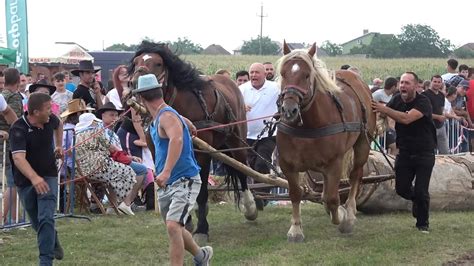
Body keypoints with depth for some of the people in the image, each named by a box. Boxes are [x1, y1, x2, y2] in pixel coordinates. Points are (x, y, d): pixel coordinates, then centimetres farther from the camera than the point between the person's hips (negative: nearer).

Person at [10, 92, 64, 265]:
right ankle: (54, 242, 44)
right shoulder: (18, 129, -26)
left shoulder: (50, 120, -9)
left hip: (48, 176, 2)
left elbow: (59, 125, 20)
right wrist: (34, 178, -55)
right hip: (25, 180, -2)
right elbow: (18, 158, -41)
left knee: (46, 218, -15)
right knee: (37, 222, 15)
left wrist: (59, 145, 12)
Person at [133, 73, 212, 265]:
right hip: (166, 185, 10)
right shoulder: (158, 118, 9)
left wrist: (166, 171, -51)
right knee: (173, 228, 21)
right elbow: (187, 124, 29)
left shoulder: (167, 116, -19)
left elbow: (177, 139, -41)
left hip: (185, 180, -10)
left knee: (173, 226, -25)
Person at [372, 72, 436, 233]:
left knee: (421, 192, -6)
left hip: (424, 153, -5)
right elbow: (383, 114, -5)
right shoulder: (397, 100, 1)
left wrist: (383, 109, -35)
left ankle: (423, 223, 13)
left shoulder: (423, 102, -19)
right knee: (401, 189, 4)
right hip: (404, 152, 5)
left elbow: (406, 118, -33)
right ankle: (416, 199, 37)